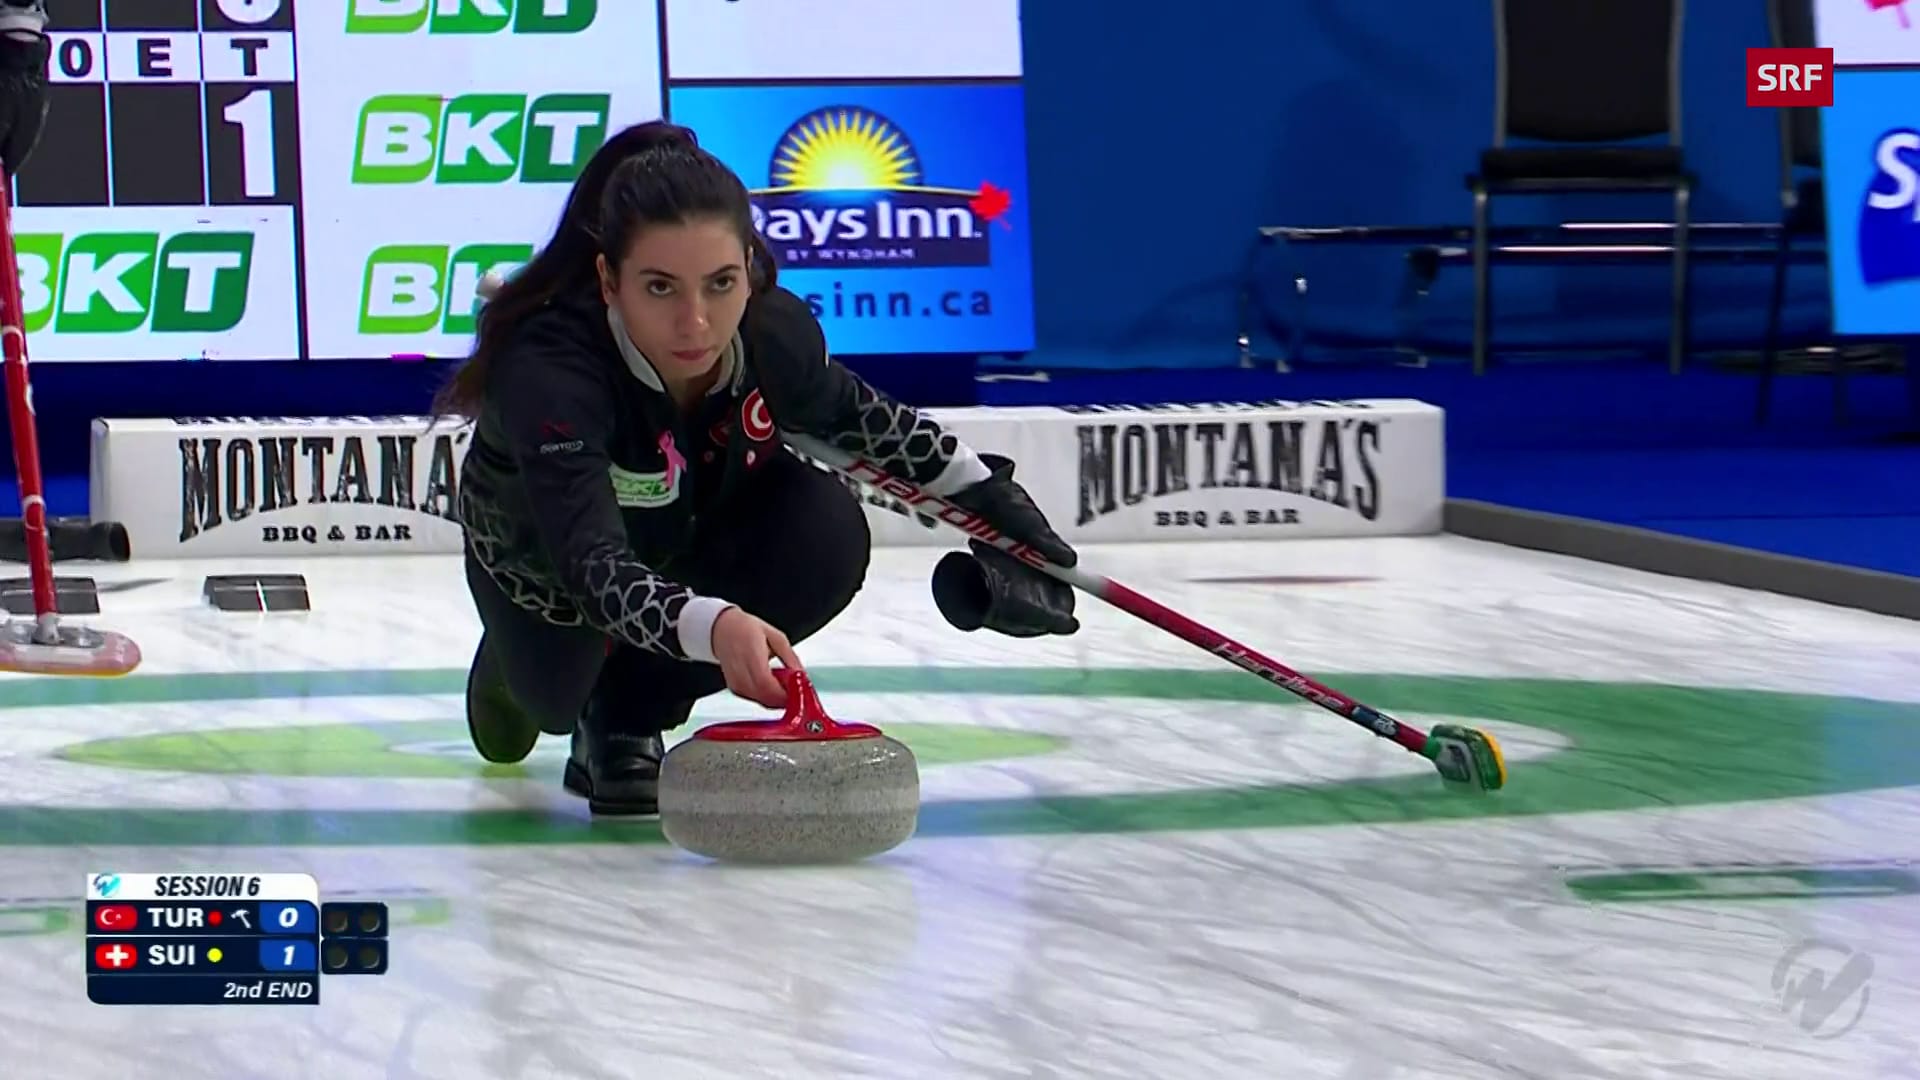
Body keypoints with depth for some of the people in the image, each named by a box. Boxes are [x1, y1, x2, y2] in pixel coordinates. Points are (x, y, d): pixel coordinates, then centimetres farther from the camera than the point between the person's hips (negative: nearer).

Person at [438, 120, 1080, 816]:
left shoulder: (776, 332, -29)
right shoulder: (548, 369, -44)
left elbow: (850, 412, -3)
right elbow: (594, 567, -55)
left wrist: (981, 487, -1)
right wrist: (709, 626, -73)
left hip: (703, 519, 2)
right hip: (547, 555, -2)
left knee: (827, 535, -23)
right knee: (557, 696, -17)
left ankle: (630, 714, -5)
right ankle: (517, 663, 22)